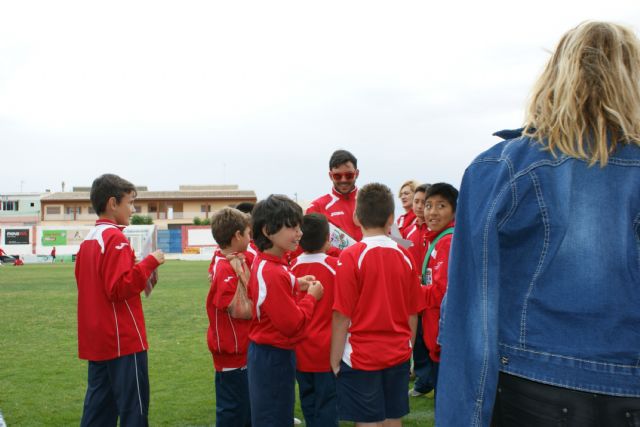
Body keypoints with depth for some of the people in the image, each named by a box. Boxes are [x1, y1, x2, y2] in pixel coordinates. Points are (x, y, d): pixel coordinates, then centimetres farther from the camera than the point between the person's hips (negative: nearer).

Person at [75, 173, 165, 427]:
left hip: (96, 340, 9)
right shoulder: (115, 237, -15)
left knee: (99, 406, 13)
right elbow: (120, 288, -21)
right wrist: (149, 262, -16)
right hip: (123, 339, -9)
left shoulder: (89, 239, 12)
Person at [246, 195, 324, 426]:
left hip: (265, 353, 10)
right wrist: (311, 296, -11)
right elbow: (292, 324, -24)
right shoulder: (273, 273, -26)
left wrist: (295, 285, 5)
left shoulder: (262, 262, 3)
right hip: (273, 358, -10)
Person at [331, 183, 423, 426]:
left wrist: (334, 360, -3)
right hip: (398, 356, 4)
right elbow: (413, 314, 6)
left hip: (360, 357, -4)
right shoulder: (404, 256, 0)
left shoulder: (350, 256, -12)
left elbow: (342, 316, -12)